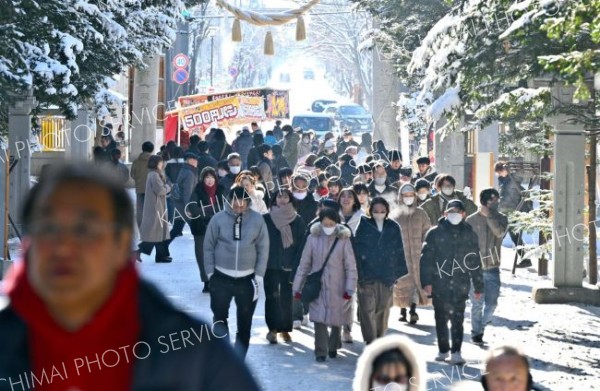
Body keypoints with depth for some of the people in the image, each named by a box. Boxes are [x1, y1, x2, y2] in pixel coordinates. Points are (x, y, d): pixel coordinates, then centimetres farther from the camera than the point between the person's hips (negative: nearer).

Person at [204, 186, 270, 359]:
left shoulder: (257, 220, -5)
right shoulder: (218, 219, -7)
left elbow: (263, 249, -1)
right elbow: (208, 247, 0)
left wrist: (258, 277, -4)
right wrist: (210, 273, -3)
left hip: (247, 278, 1)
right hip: (221, 277, 0)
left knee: (245, 322, 8)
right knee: (219, 318, 6)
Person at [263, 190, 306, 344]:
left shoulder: (298, 221, 3)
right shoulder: (266, 219, 1)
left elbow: (302, 243, 2)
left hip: (290, 266, 1)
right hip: (271, 264, -1)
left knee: (287, 298, 5)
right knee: (272, 296, -7)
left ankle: (285, 329, 15)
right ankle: (273, 328, -4)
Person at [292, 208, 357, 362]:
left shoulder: (343, 240, -7)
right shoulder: (313, 238, -4)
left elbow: (351, 267, -5)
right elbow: (304, 264, 2)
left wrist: (350, 289, -11)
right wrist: (297, 287, 3)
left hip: (337, 288, 0)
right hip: (317, 287, 0)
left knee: (336, 320, 13)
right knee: (319, 319, -10)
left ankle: (333, 347, 36)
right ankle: (320, 352, -3)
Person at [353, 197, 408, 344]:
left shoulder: (393, 227, 6)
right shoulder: (363, 226, -2)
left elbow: (399, 251, 10)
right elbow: (356, 249, -3)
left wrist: (399, 272, 6)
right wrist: (358, 271, -9)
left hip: (387, 276, 3)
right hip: (367, 276, -3)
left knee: (383, 310, 11)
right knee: (367, 310, -8)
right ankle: (370, 343, -7)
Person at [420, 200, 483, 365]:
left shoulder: (469, 234, 9)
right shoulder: (435, 233, 3)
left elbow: (475, 261, 12)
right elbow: (426, 258, -1)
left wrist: (478, 286, 11)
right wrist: (426, 281, -11)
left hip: (461, 285, 0)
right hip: (440, 284, 0)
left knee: (458, 318, -5)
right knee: (441, 318, 8)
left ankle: (456, 352, -5)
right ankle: (443, 350, 20)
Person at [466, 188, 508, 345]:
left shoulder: (501, 218, 3)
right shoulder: (471, 220, 0)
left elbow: (500, 232, -18)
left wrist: (489, 215, -21)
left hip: (492, 269, 1)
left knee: (491, 303, 0)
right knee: (477, 304, 3)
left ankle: (481, 326, 26)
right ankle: (476, 333, 17)